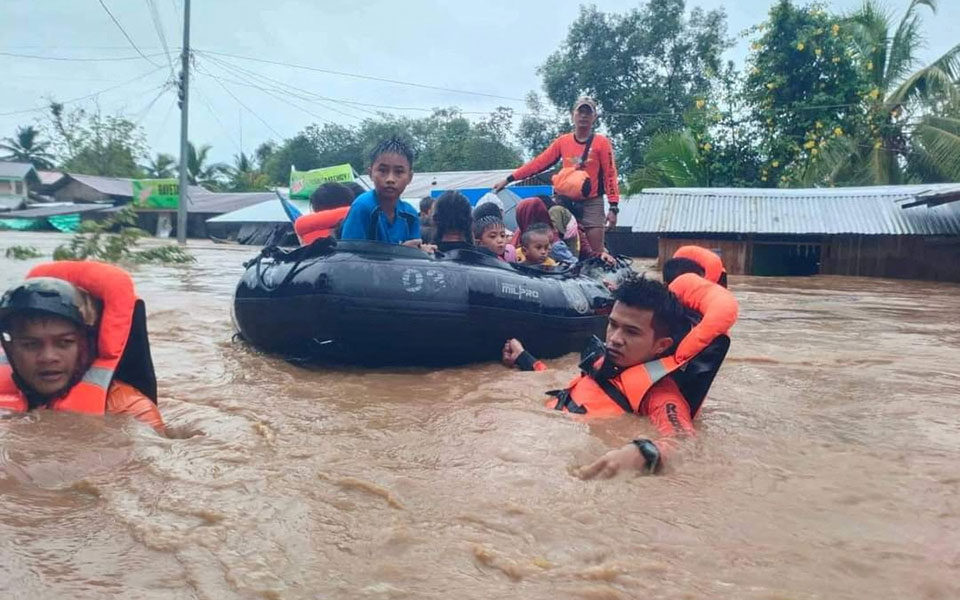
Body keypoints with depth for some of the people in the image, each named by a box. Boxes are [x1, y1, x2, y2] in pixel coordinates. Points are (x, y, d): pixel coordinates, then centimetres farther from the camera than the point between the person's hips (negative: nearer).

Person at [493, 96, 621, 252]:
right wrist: (509, 179, 2)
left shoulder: (601, 142, -1)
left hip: (592, 204, -3)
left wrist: (613, 207, -11)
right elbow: (539, 163, 6)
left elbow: (610, 175, -3)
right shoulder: (562, 141, 7)